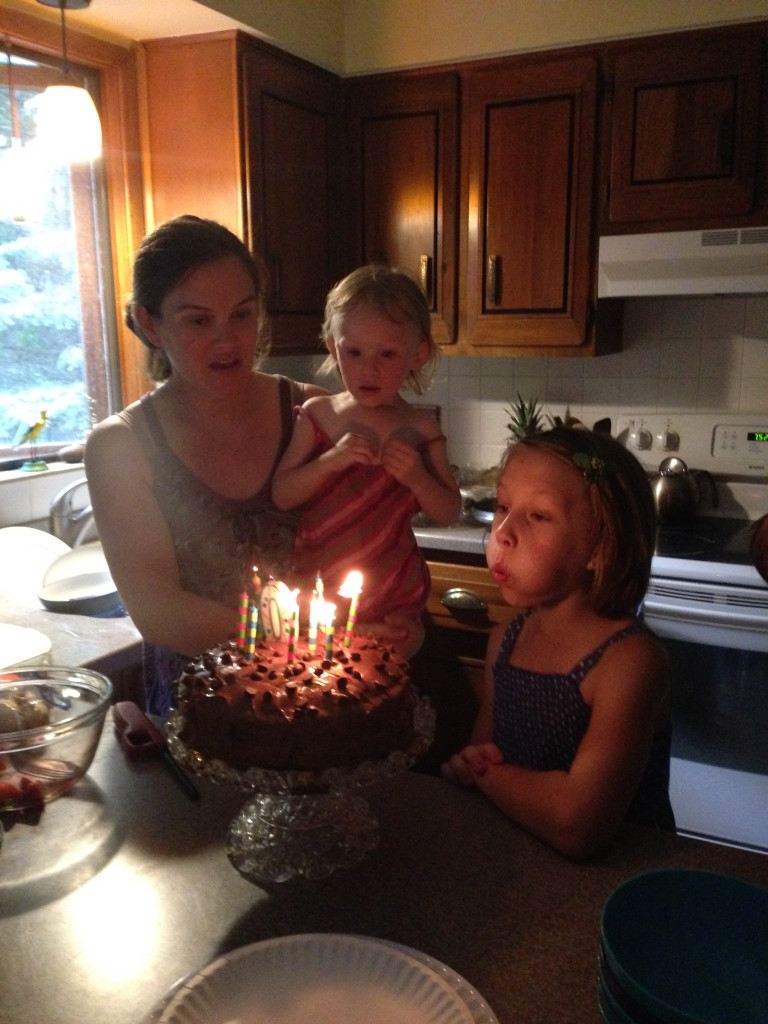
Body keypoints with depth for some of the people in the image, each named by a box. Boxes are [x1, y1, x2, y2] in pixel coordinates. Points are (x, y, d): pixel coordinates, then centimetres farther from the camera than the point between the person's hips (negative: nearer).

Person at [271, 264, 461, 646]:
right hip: (316, 592, 1)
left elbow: (449, 513, -1)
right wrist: (332, 460, -20)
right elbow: (281, 495, -6)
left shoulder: (420, 429, -4)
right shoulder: (316, 415, -2)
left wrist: (417, 477, -19)